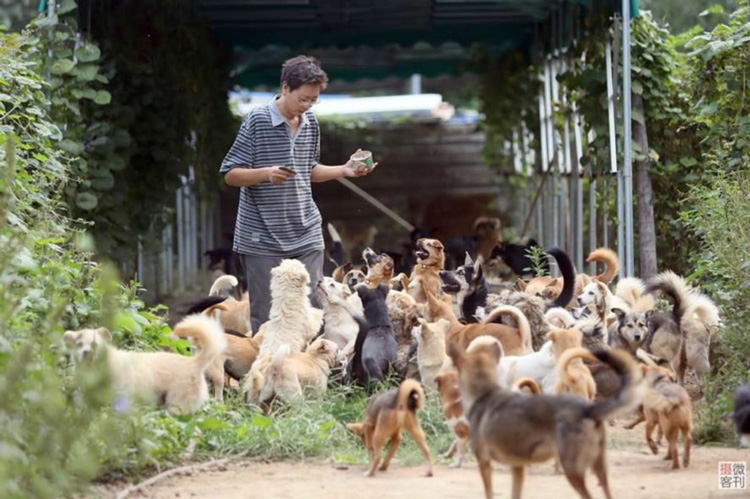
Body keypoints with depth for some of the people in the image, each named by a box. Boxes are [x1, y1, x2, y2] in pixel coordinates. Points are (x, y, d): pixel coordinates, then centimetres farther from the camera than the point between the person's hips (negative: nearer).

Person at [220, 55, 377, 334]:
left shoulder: (311, 123, 10)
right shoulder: (257, 121, -8)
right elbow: (230, 175, -7)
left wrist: (343, 171, 8)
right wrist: (266, 173, -24)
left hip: (307, 236, 5)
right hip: (263, 239, -5)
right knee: (266, 319, -2)